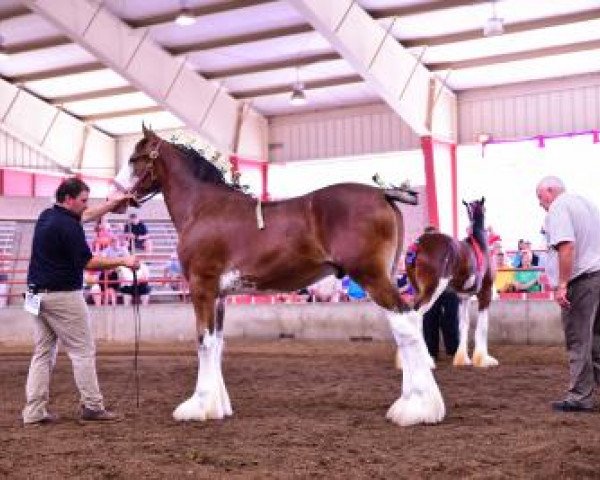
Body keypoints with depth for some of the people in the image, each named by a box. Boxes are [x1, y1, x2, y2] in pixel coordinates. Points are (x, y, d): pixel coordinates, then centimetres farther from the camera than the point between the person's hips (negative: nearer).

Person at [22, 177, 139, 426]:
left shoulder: (47, 216, 12)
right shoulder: (68, 226, -16)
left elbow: (86, 216, 26)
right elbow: (89, 263, -17)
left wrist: (114, 202, 27)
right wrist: (123, 261, -9)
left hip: (37, 294, 9)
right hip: (63, 296, -9)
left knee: (42, 352, 10)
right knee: (83, 351, 0)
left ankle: (34, 411, 8)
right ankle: (92, 407, 3)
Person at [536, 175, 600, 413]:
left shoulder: (558, 208, -9)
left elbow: (567, 245, -22)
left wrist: (562, 284, -22)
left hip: (581, 280, -9)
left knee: (578, 341, -4)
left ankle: (580, 397, 0)